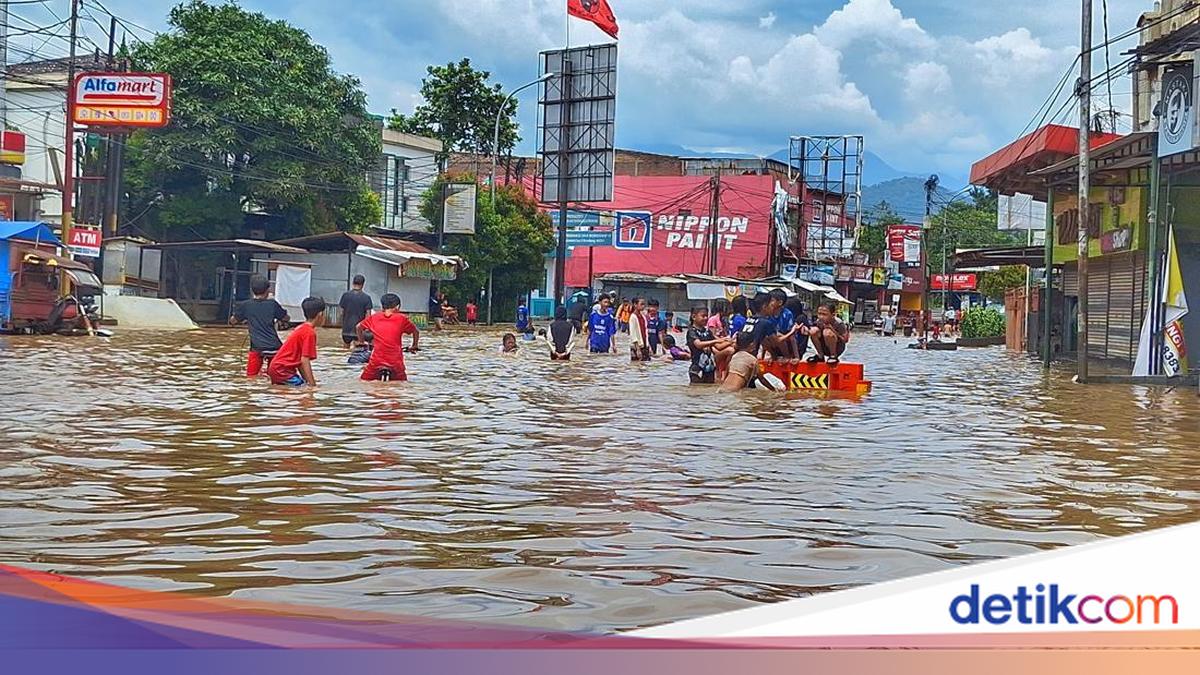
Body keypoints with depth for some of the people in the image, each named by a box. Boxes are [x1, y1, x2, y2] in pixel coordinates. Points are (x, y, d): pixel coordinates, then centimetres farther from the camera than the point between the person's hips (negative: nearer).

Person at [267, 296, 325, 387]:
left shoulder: (301, 328, 15)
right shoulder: (310, 333, -14)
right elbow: (305, 360, -18)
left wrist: (306, 379, 16)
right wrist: (312, 385, -19)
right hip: (281, 370, -10)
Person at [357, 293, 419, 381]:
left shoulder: (374, 317, 5)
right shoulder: (401, 318, 1)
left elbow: (359, 327, 21)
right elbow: (416, 332, 14)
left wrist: (361, 342, 37)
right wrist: (415, 346, 30)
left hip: (376, 360, 1)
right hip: (395, 362, -1)